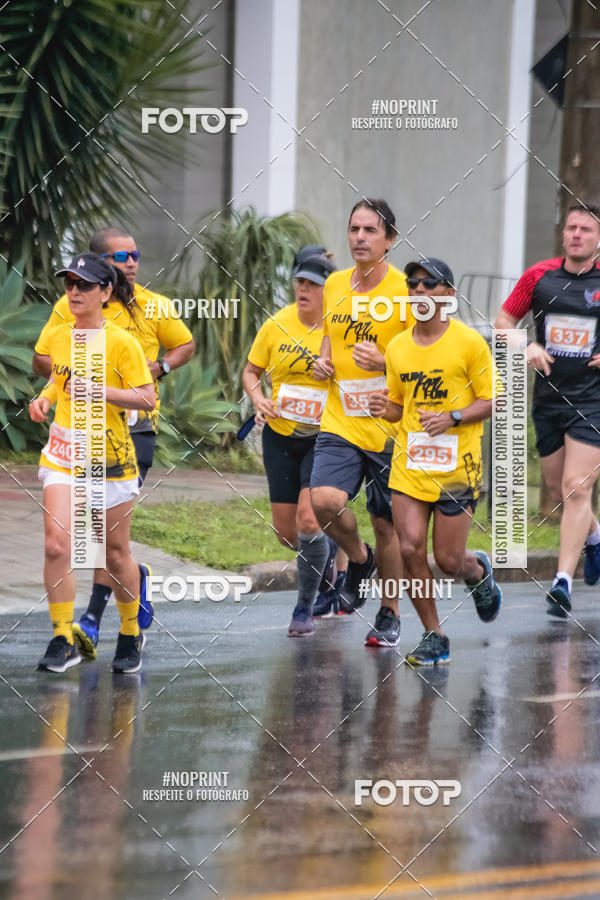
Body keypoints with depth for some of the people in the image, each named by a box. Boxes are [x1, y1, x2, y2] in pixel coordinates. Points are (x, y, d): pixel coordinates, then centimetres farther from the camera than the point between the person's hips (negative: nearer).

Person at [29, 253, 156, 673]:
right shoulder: (57, 337, 5)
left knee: (116, 553, 8)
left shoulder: (121, 343, -10)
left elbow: (147, 398, -12)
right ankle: (63, 642, -6)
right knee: (57, 545, -13)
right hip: (62, 454, 3)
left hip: (111, 458, -3)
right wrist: (45, 398, 3)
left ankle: (131, 636, 28)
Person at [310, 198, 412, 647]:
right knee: (324, 500, -19)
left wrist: (384, 363, -22)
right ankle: (359, 558, 12)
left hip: (389, 426, -3)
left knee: (386, 526, 4)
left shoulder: (406, 291, -9)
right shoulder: (335, 284, 7)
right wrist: (324, 361, 4)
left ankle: (390, 614, 23)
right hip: (339, 421, 4)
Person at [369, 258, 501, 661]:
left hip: (457, 465, -4)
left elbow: (492, 401, -4)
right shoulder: (397, 347, 8)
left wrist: (453, 418, -19)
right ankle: (434, 637, 5)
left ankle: (480, 573, 35)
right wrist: (385, 410, -4)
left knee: (449, 559, -2)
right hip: (409, 464, 4)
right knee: (411, 548, -8)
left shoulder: (469, 342, -6)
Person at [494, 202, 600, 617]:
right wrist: (526, 348, -5)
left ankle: (563, 581, -14)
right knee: (560, 491, 13)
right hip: (548, 398, 4)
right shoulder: (540, 276, 3)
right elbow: (504, 320, 13)